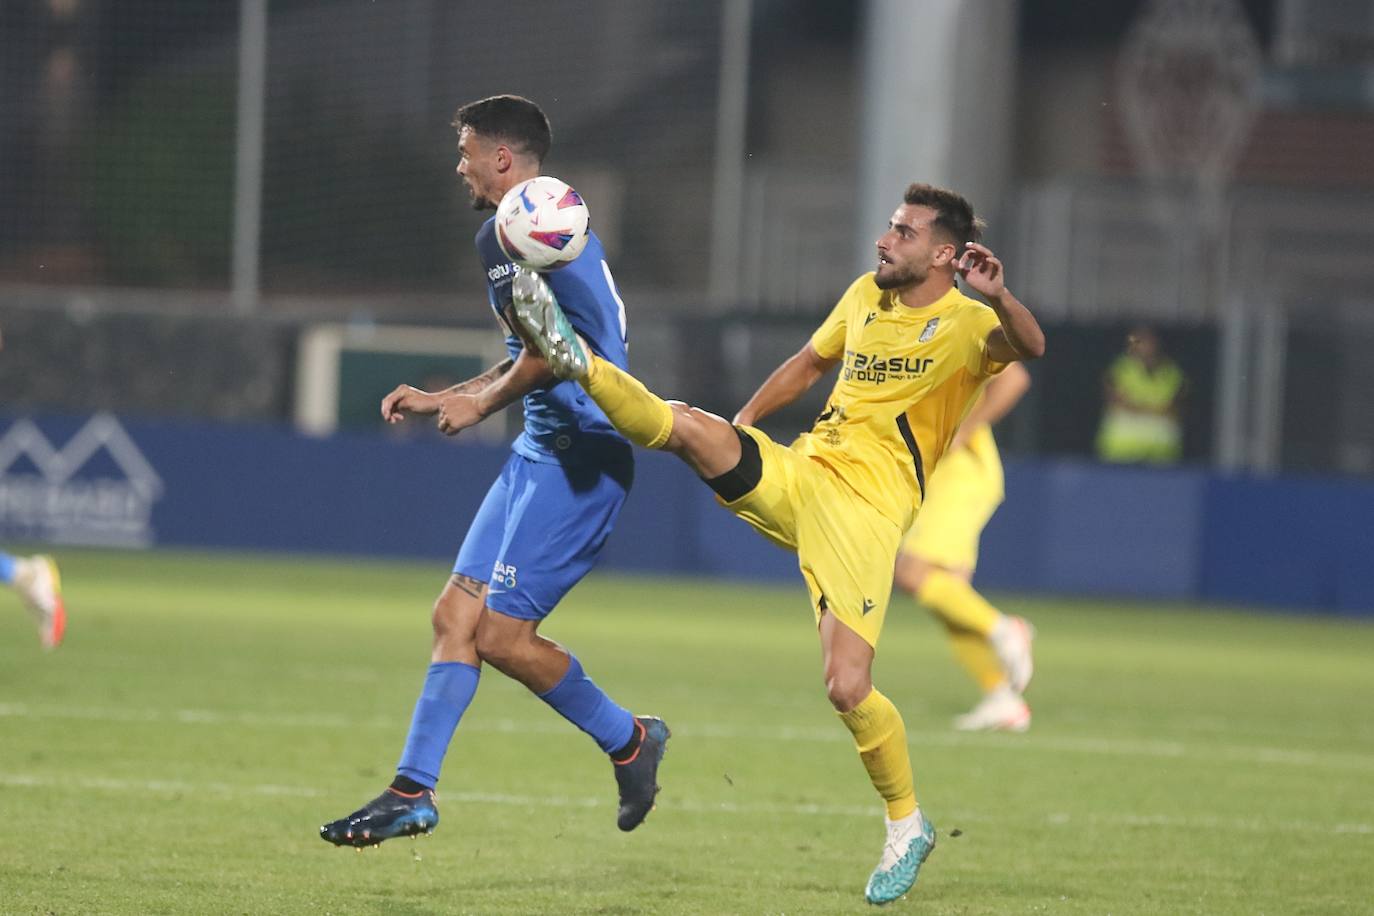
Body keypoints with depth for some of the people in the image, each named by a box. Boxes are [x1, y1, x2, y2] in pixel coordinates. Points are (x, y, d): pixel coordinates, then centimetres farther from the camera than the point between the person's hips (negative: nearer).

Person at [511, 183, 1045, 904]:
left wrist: (998, 296, -48)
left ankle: (907, 827, 6)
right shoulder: (867, 296, 14)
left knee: (848, 690, -12)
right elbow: (808, 363, 30)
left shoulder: (966, 326, -7)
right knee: (680, 424, -20)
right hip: (796, 474, 6)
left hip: (866, 513, -6)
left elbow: (1030, 346, -29)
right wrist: (739, 428, 26)